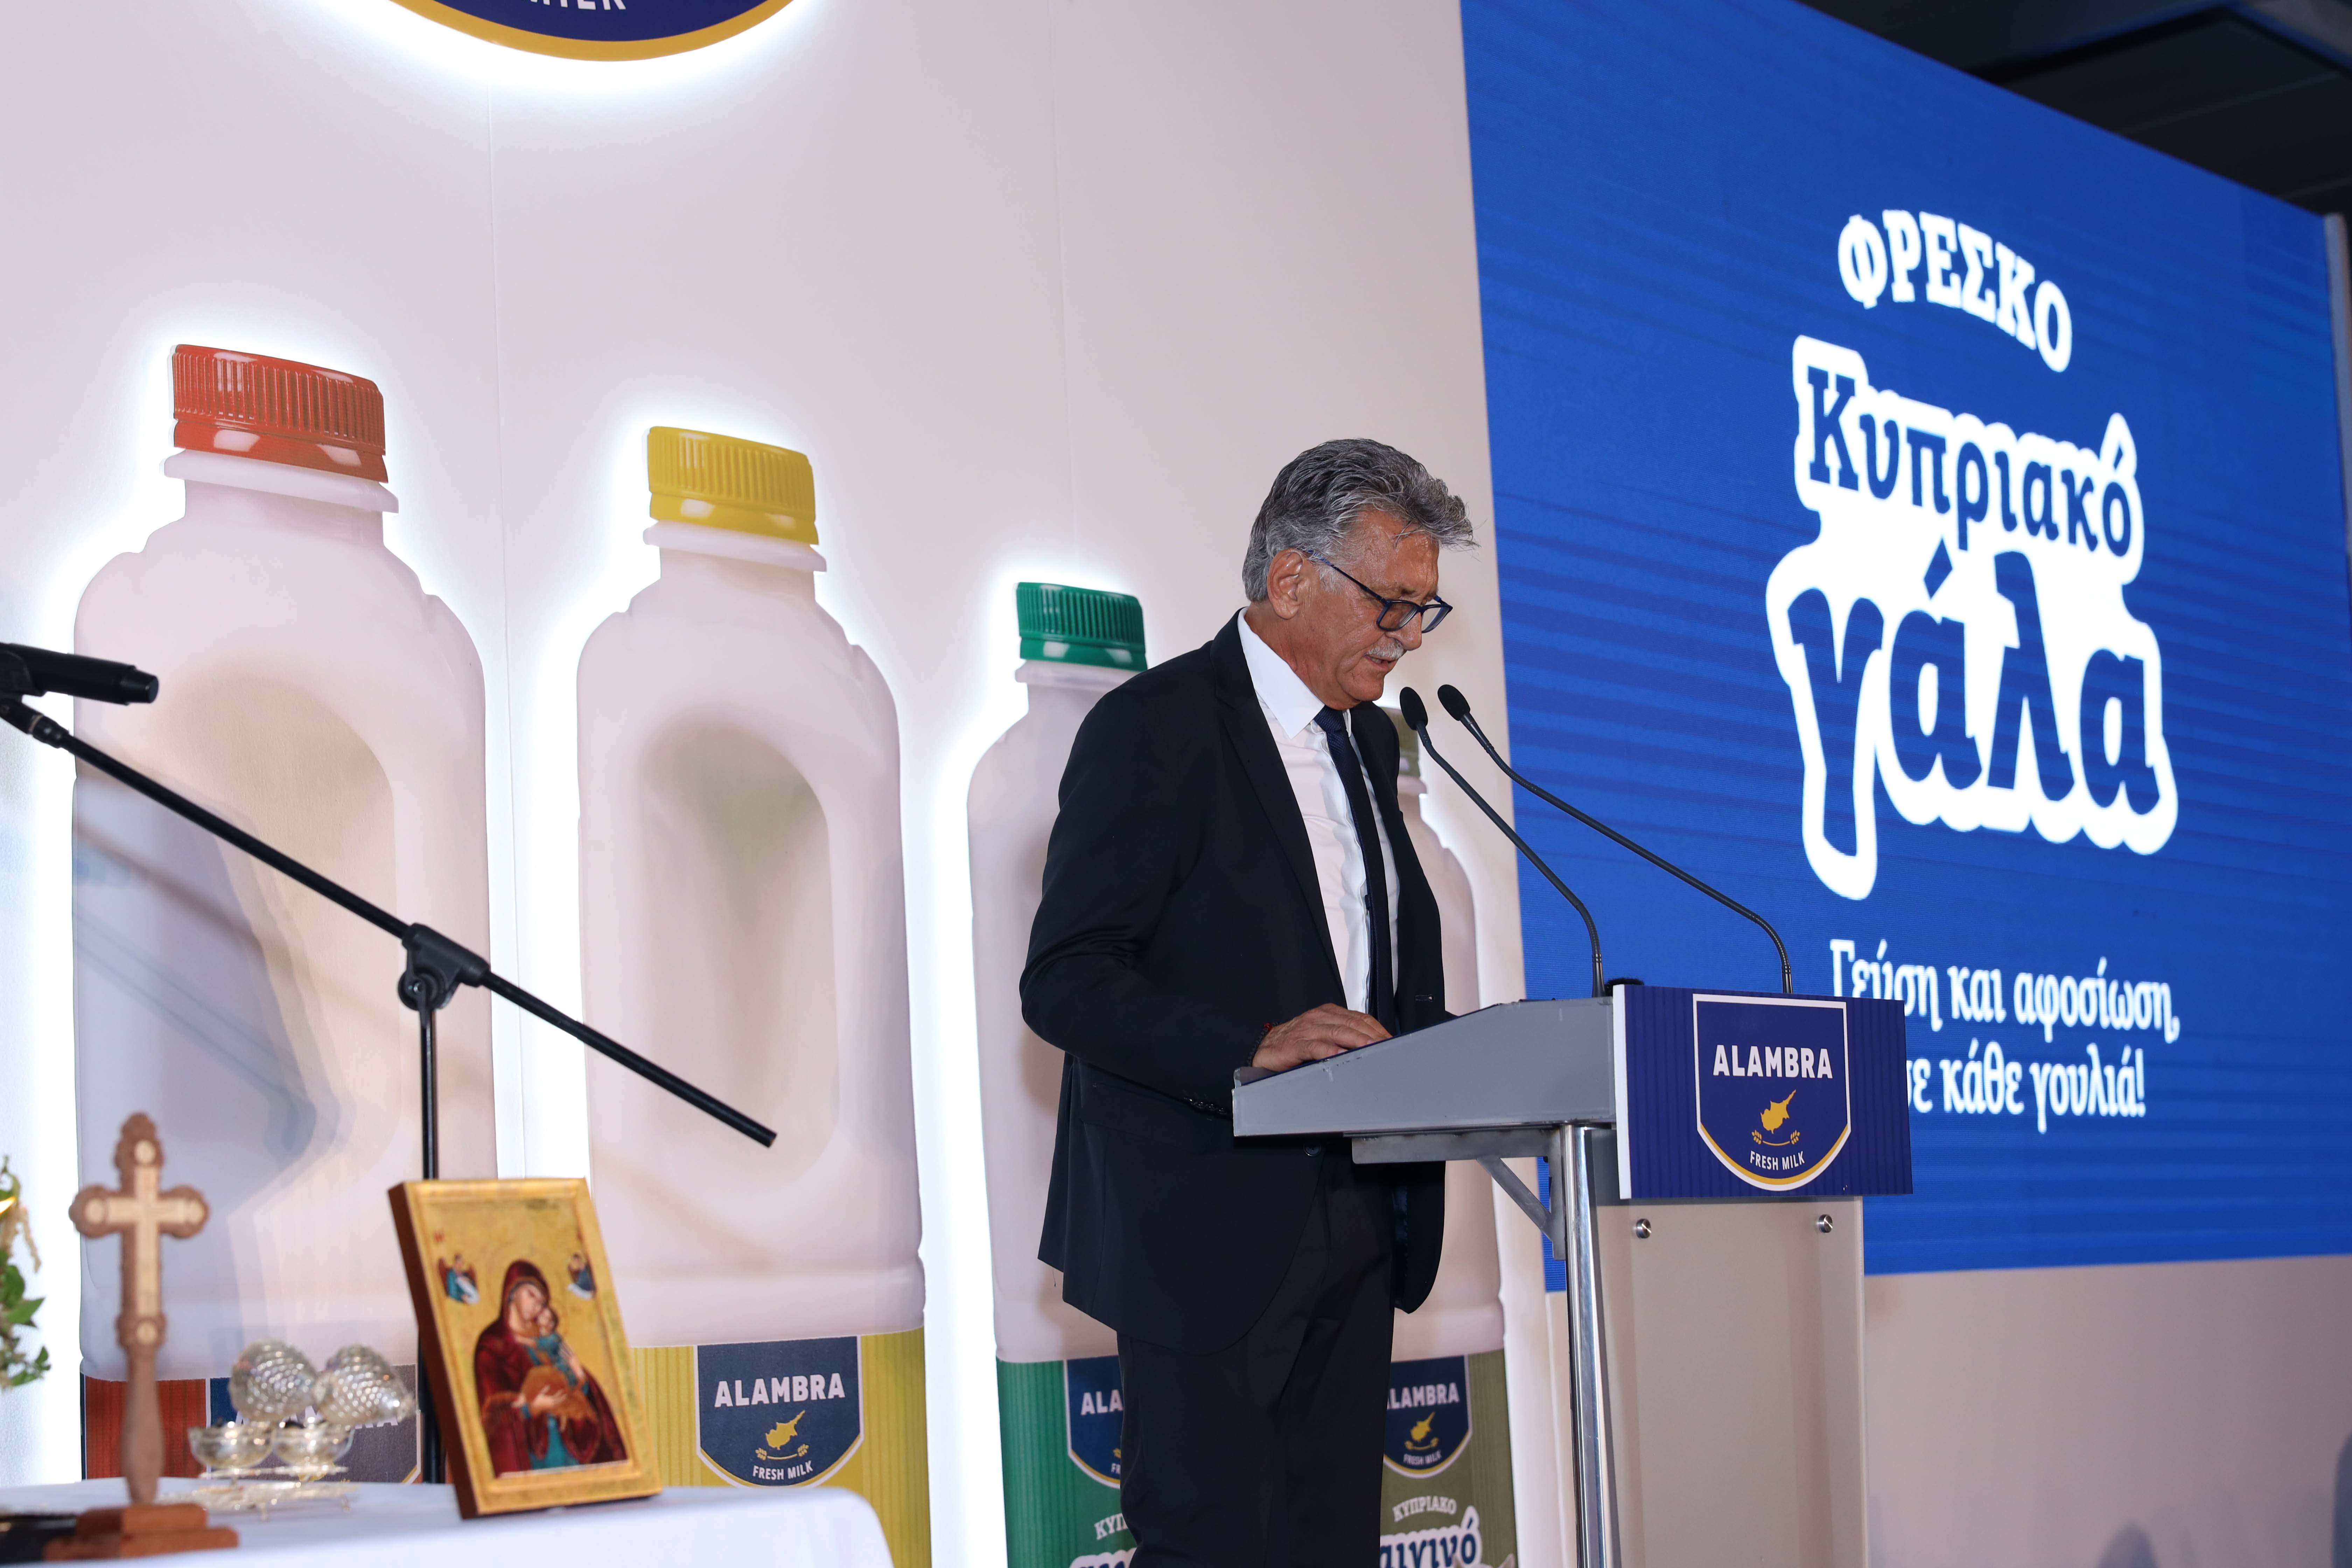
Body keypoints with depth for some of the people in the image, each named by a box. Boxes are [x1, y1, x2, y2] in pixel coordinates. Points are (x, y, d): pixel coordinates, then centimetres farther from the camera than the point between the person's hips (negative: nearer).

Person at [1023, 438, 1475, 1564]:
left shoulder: (1369, 743, 17)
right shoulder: (1158, 725, -9)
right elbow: (1064, 982, -15)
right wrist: (1253, 1048, -28)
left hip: (1349, 1228, 8)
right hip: (1210, 1229, -8)